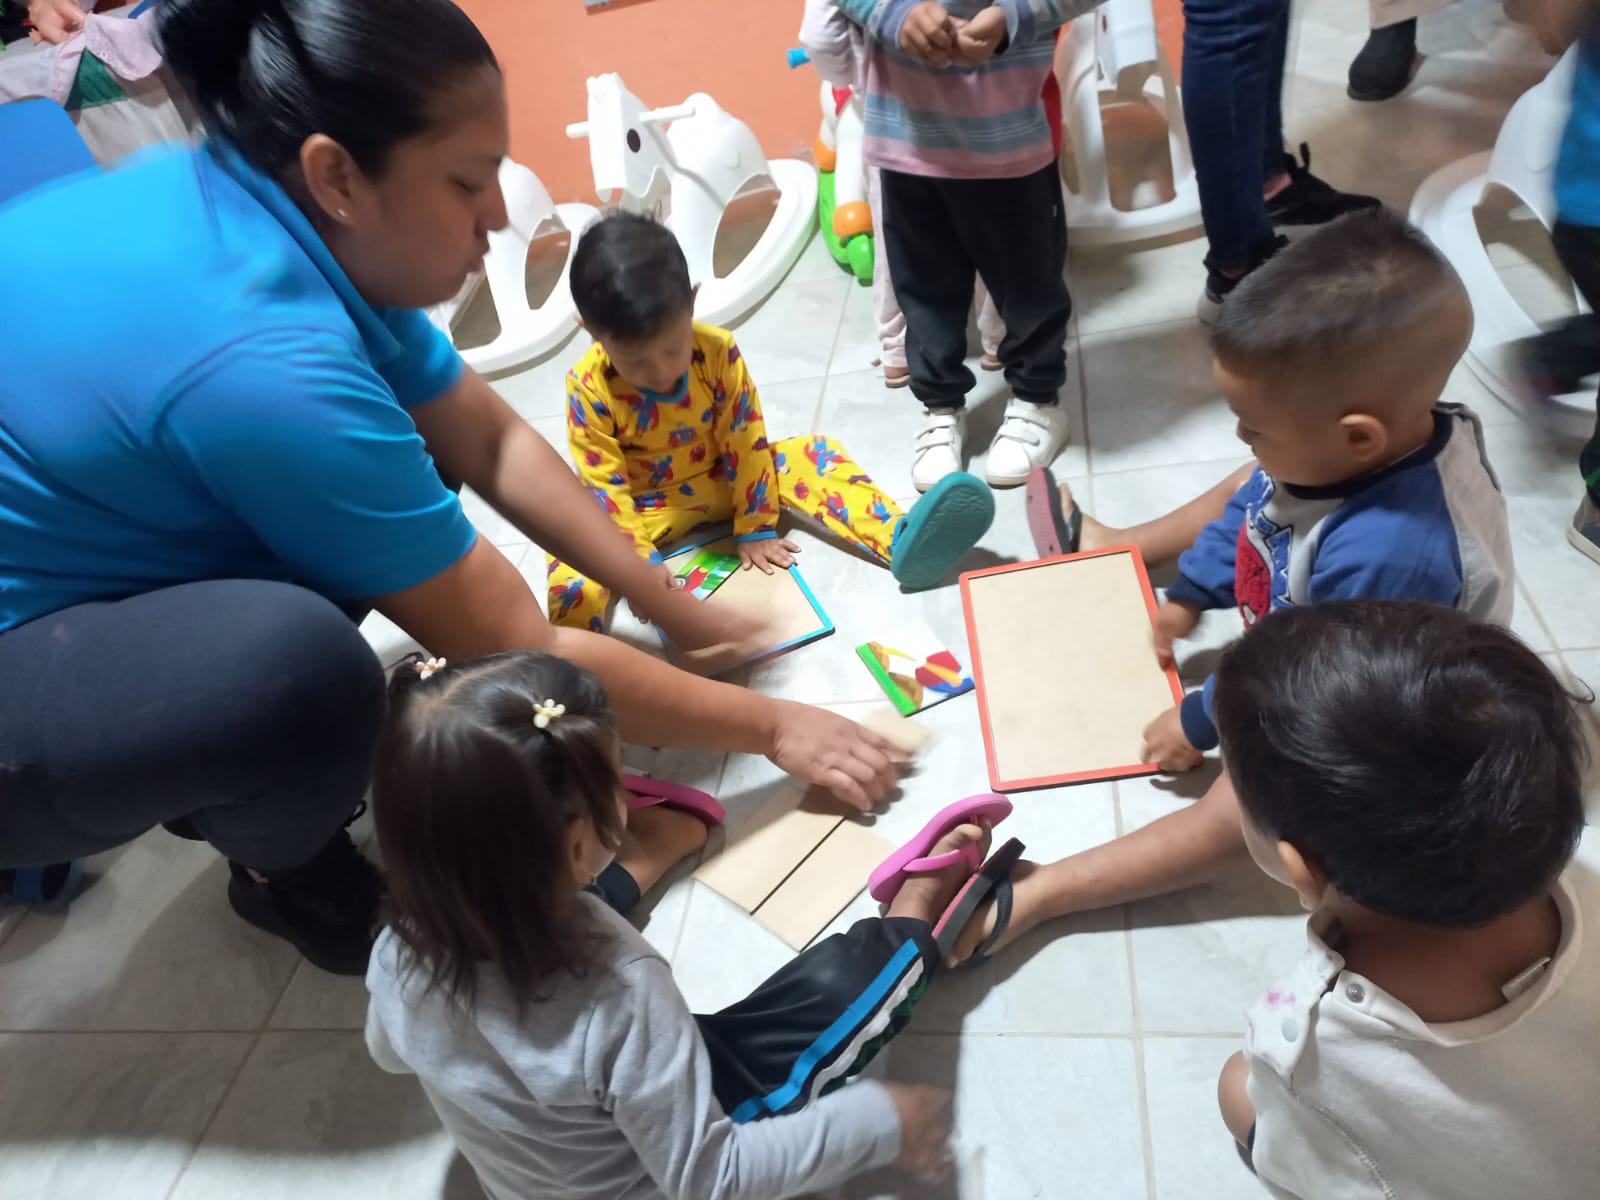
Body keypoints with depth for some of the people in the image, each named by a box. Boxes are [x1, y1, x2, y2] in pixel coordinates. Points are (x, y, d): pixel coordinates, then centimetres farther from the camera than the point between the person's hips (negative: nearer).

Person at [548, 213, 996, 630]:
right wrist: (639, 560, -27)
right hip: (647, 509, -1)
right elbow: (605, 487, -20)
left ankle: (897, 537, -39)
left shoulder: (718, 352, -19)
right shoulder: (588, 387, -23)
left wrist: (756, 529, -14)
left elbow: (745, 444, -14)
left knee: (809, 456, -20)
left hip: (724, 480, 2)